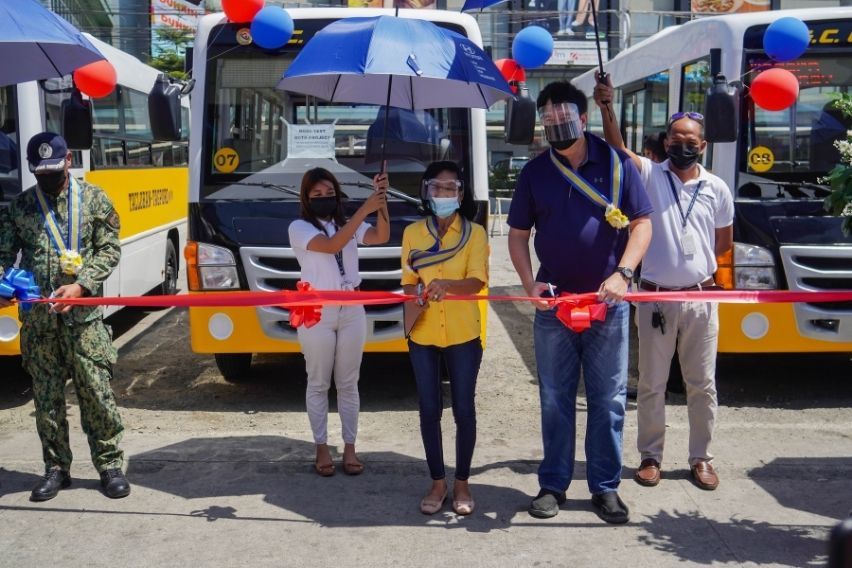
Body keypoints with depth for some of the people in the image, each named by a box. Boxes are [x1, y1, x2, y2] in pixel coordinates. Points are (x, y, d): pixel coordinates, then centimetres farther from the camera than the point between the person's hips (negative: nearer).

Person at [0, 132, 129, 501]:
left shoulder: (93, 199, 4)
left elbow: (109, 251, -1)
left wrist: (80, 285, -15)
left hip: (83, 316, -2)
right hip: (37, 320, 3)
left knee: (97, 392, -1)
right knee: (46, 398, 8)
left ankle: (109, 464, 11)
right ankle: (56, 468, 20)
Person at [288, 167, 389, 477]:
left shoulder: (348, 224, 8)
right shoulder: (299, 228, -6)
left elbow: (381, 237, -10)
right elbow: (332, 246, -23)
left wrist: (381, 199, -24)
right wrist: (365, 209, -29)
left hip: (352, 310, 4)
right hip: (317, 313, -4)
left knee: (348, 383, 9)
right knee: (318, 384, 6)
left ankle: (349, 448, 18)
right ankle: (322, 449, 16)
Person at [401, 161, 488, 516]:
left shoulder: (474, 233, -2)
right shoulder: (413, 233, 5)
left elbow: (477, 281, -15)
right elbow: (408, 281, 11)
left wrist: (448, 284, -33)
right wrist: (414, 297, -9)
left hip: (463, 334, -2)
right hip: (423, 334, 2)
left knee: (463, 409, 4)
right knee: (429, 410, 7)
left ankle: (462, 483, 19)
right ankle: (438, 483, 21)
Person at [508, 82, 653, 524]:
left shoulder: (616, 163, -1)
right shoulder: (535, 172, 4)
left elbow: (641, 224, -1)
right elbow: (518, 235, 7)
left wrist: (622, 274, -16)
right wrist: (529, 283, -9)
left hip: (608, 302, -1)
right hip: (552, 302, 1)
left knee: (608, 399, 6)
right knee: (555, 399, 9)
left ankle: (606, 486, 18)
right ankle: (553, 484, 20)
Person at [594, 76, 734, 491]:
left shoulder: (717, 189, 4)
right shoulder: (649, 175, -2)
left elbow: (724, 242, 17)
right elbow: (617, 149, -21)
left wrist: (694, 263, 8)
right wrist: (606, 108, -34)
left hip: (701, 298, 2)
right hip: (655, 298, -1)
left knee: (702, 385, 10)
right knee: (651, 384, 8)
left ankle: (701, 457, 23)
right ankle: (650, 456, 21)